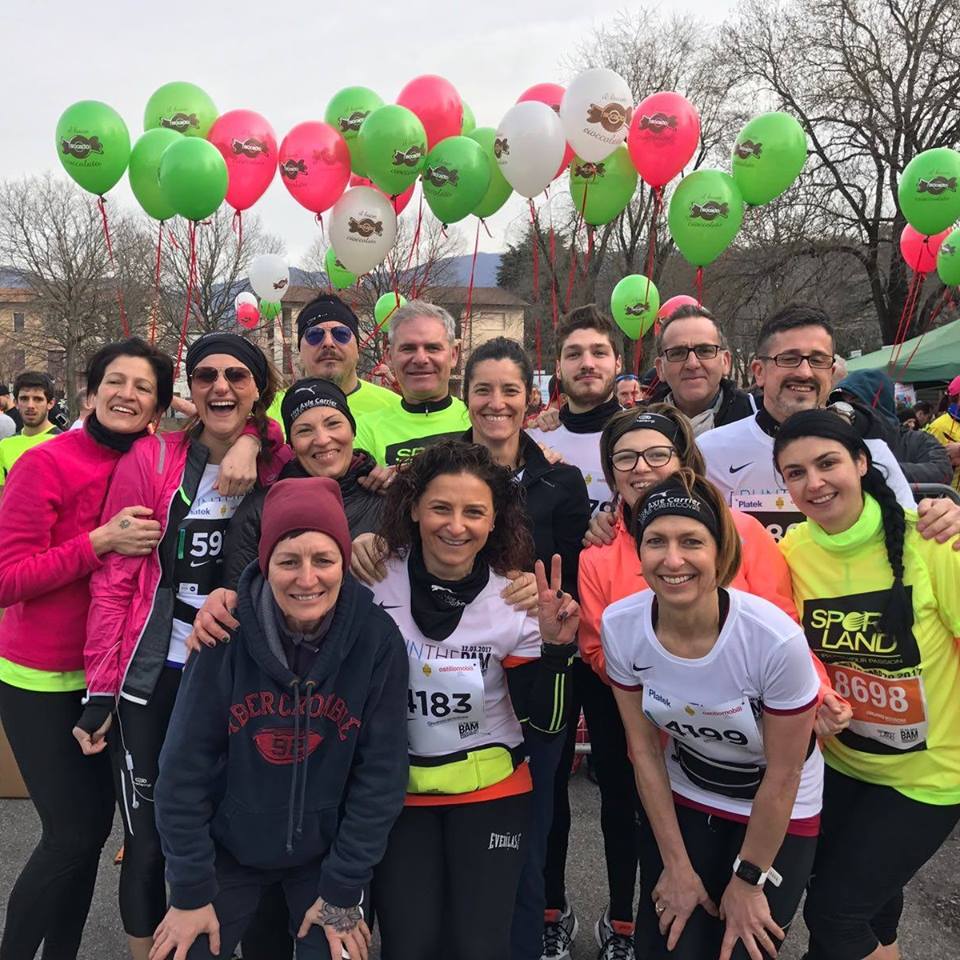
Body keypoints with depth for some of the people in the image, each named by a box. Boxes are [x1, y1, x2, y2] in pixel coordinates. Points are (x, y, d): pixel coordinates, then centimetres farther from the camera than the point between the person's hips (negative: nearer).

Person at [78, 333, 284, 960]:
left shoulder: (278, 467, -2)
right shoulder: (152, 460, -7)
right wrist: (101, 690, -8)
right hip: (154, 678, -1)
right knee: (148, 842, 9)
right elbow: (114, 580, -7)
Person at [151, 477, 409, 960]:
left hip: (326, 853, 0)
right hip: (227, 849, 1)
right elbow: (185, 767, -13)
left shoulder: (377, 639, -21)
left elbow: (381, 775, -14)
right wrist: (190, 891, -8)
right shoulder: (227, 633, -21)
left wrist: (343, 892, -9)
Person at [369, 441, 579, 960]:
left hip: (491, 790, 0)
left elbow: (544, 721, -8)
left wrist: (555, 645, -23)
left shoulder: (518, 600, -12)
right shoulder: (374, 581, -14)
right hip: (396, 789, 0)